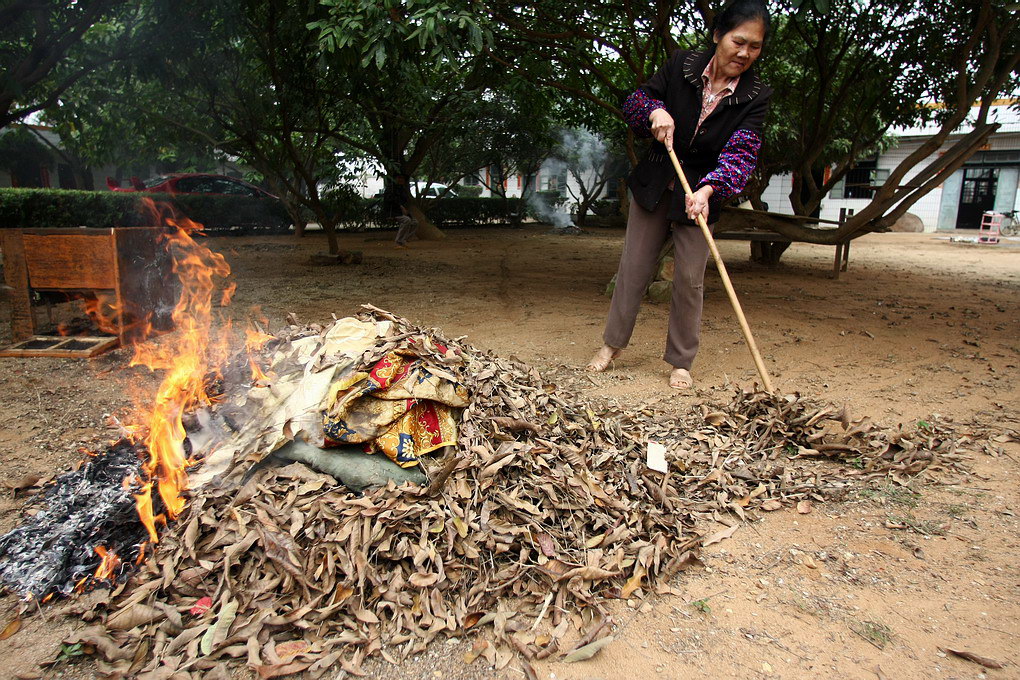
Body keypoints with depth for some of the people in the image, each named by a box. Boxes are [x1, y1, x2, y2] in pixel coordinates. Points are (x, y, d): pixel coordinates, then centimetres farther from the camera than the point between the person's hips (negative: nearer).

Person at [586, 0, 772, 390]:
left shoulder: (755, 98, -11)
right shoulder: (682, 65, -7)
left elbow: (741, 154, -22)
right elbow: (634, 101, 0)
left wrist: (708, 189, -40)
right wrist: (656, 111, -23)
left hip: (700, 195, -1)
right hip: (654, 185, 1)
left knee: (690, 279, -1)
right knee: (634, 267, 7)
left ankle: (680, 362, 14)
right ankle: (612, 344, 22)